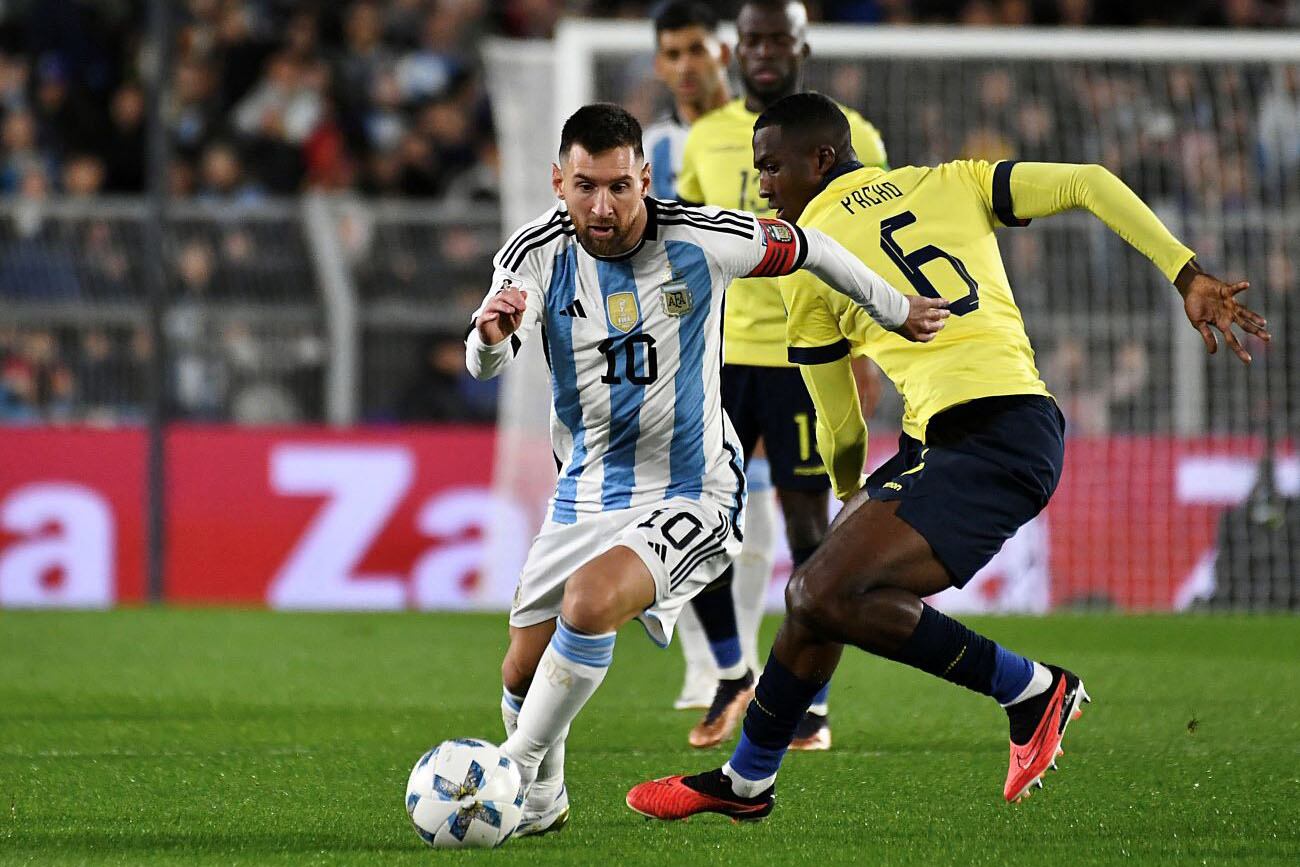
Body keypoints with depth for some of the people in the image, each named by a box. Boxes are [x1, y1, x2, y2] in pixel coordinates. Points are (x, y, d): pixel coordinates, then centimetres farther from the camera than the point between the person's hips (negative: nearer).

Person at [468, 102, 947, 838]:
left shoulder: (701, 241, -16)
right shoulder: (538, 253, -12)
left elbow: (807, 249, 3)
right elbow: (484, 365, -26)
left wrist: (897, 312, 14)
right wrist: (493, 335, -50)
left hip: (690, 496, -4)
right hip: (586, 494, 4)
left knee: (590, 604, -31)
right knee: (523, 675, 7)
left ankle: (516, 771, -16)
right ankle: (545, 799, 37)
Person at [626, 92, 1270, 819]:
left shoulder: (804, 261, 6)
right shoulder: (952, 183, 20)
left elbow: (840, 431, 14)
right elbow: (1089, 184, 7)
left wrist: (849, 490, 37)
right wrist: (1189, 277, 2)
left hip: (989, 444, -8)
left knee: (826, 596, -17)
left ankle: (1033, 690, -6)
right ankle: (746, 780, 26)